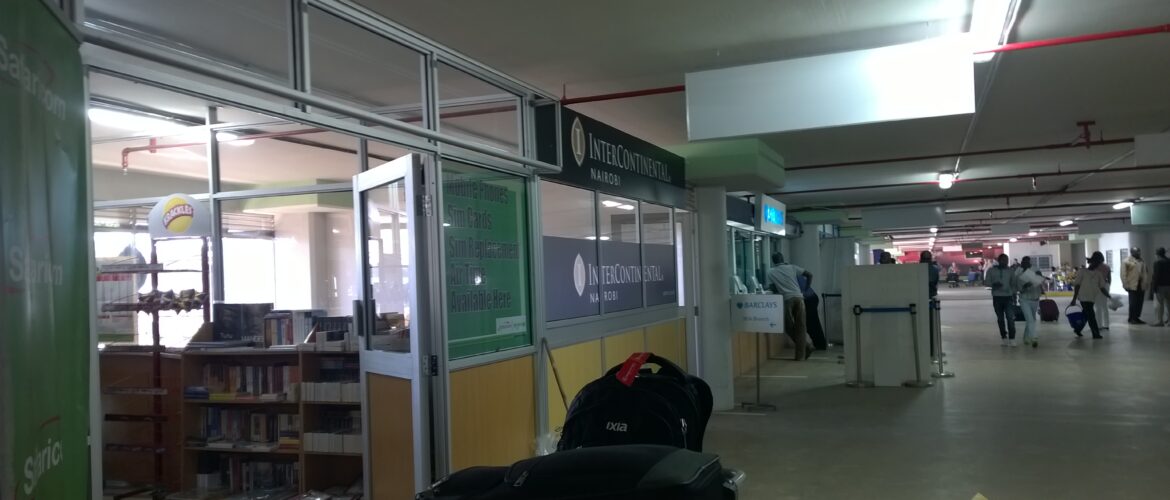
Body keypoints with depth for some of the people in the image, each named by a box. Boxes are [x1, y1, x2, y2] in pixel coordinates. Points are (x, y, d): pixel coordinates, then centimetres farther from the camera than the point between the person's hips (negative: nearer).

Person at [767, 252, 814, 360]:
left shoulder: (771, 272, 12)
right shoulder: (792, 267, 16)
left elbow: (772, 288, 12)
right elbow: (809, 275, 16)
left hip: (787, 299, -2)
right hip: (799, 297, 2)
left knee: (789, 327, 12)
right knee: (800, 327, 5)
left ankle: (806, 346, 7)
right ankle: (801, 354, 5)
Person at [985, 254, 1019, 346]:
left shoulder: (1010, 271, 6)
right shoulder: (991, 270, 2)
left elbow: (1013, 284, 12)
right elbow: (986, 282, 1)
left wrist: (1014, 296, 12)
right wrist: (993, 284, -19)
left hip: (1008, 297, 0)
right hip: (997, 297, 0)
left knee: (1010, 318, -11)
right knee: (1000, 319, 5)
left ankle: (1012, 338, -8)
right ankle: (1004, 337, 13)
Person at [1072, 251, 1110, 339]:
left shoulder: (1099, 274, 6)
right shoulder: (1083, 272, -6)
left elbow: (1102, 287, 5)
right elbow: (1077, 286, -7)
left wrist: (1109, 296, -8)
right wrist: (1074, 298, -11)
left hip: (1092, 298, 5)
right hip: (1084, 297, -5)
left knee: (1086, 315, 13)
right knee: (1091, 315, -7)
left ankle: (1077, 329, 30)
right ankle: (1096, 333, -3)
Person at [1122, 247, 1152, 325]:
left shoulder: (1142, 262, 15)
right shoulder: (1127, 262, -5)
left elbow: (1146, 272, 16)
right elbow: (1124, 274, -9)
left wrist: (1147, 283, 8)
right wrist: (1126, 285, -14)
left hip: (1141, 286, 6)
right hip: (1133, 286, -6)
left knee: (1140, 303, 7)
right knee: (1133, 303, -3)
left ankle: (1137, 318, 17)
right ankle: (1131, 319, 5)